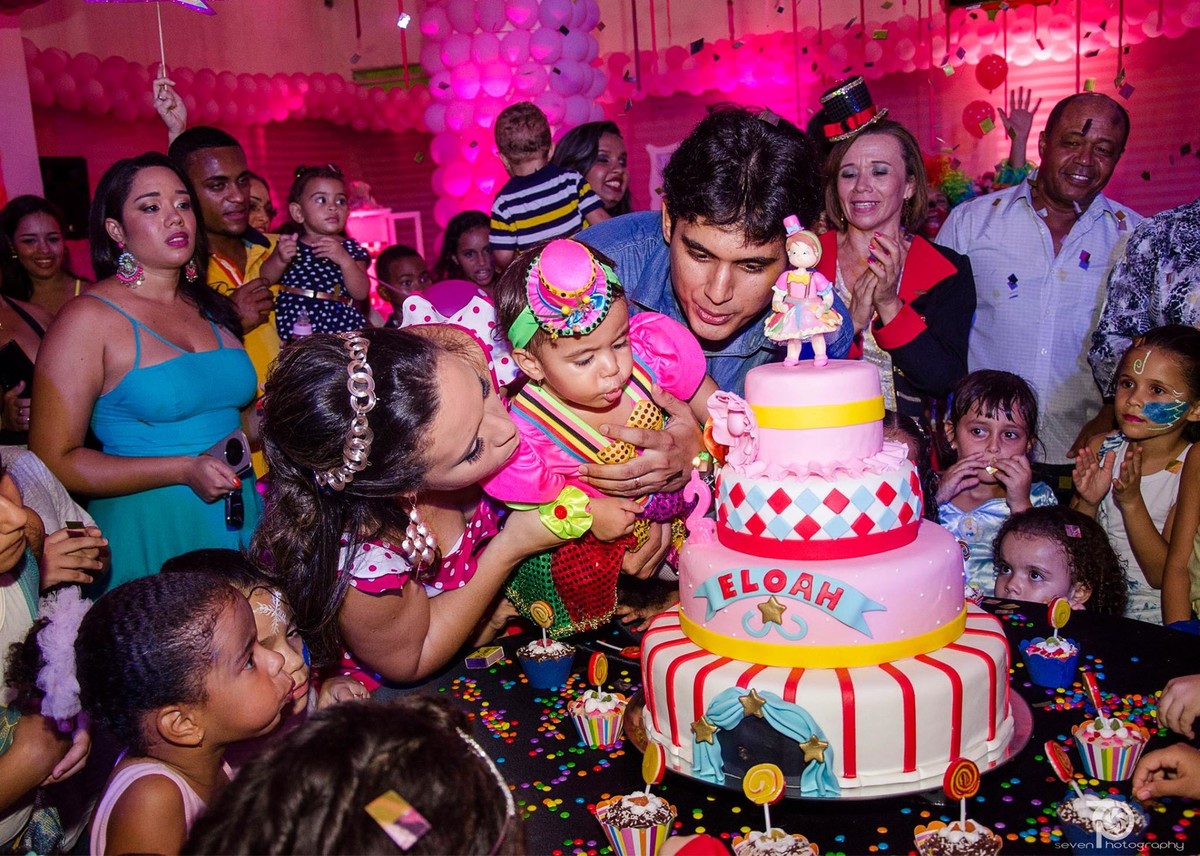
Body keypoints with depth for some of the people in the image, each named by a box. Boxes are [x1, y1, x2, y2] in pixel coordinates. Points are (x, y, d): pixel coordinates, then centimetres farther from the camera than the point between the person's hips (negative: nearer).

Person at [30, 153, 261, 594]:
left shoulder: (210, 308, 10)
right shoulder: (89, 319, -10)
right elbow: (53, 462, -14)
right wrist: (184, 470, -20)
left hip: (241, 525, 6)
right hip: (148, 536, -6)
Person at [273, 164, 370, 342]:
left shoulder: (349, 248, 6)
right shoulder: (288, 244, 9)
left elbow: (361, 293, -3)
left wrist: (345, 260, -16)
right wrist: (279, 260, -11)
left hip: (339, 328, 0)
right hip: (293, 329, 1)